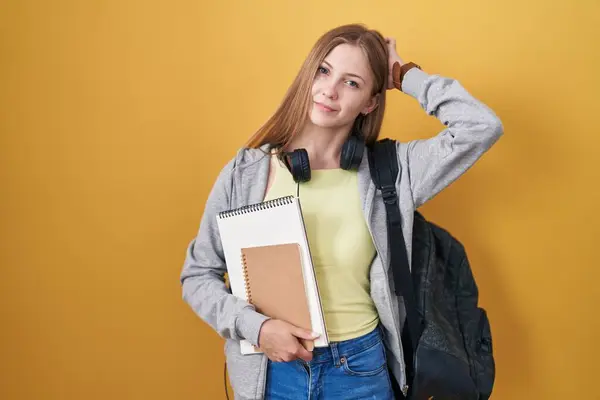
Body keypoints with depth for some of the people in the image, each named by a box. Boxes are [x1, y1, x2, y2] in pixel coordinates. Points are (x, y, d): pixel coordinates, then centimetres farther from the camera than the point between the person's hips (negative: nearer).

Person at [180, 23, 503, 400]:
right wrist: (254, 326, -16)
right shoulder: (246, 172, -7)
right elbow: (198, 274, -1)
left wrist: (405, 76, -8)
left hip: (361, 368, 1)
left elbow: (482, 127, -16)